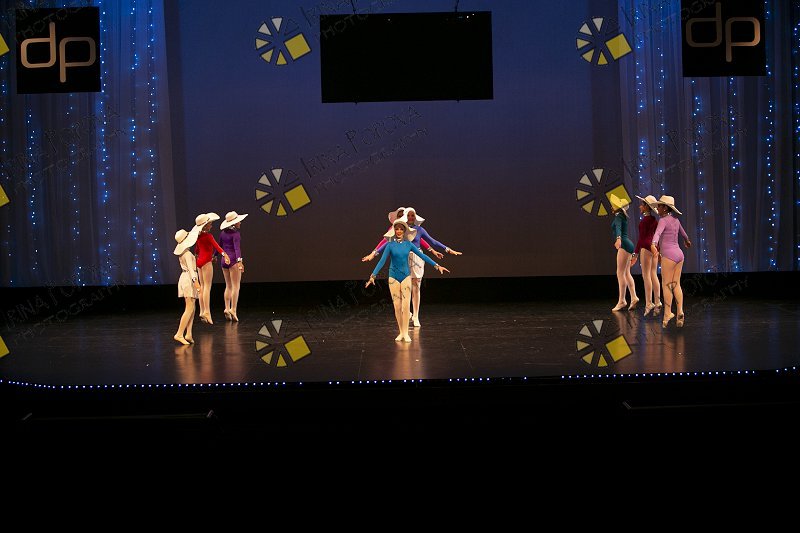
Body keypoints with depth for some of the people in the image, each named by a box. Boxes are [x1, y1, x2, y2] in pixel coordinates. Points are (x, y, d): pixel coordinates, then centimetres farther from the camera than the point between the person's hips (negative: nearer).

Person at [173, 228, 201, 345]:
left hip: (185, 278, 10)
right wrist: (196, 281, -27)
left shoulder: (182, 253, 13)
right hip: (189, 279, -10)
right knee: (189, 309, -11)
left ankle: (188, 334, 2)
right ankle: (179, 334, -16)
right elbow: (190, 268, -22)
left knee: (192, 309, 8)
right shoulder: (187, 253, -14)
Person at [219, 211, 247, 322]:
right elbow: (237, 247, -24)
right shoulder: (236, 234, -12)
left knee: (228, 286, 13)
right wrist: (239, 260, -34)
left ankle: (227, 308, 6)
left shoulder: (223, 233, 9)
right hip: (233, 260, -7)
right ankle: (233, 309, -13)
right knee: (236, 286, -5)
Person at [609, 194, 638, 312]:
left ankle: (622, 301, -10)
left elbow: (618, 228, -33)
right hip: (626, 245, 10)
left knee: (620, 273, -9)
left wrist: (618, 239, -49)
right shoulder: (621, 216, 17)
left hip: (624, 245, -10)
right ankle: (633, 298, 7)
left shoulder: (619, 216, -12)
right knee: (627, 273, 10)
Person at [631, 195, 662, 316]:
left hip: (646, 248, -8)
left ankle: (649, 304, -6)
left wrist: (635, 254, -12)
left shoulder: (645, 220, -12)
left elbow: (641, 238, -14)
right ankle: (657, 302, 8)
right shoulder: (654, 220, 12)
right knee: (654, 275, 9)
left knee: (646, 276, -5)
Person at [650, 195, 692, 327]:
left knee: (666, 285, -3)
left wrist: (653, 245, -49)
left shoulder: (663, 220, -10)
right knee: (676, 284, 7)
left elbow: (657, 233, -31)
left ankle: (667, 314, -4)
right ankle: (680, 311, -4)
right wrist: (687, 240, 57)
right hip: (679, 253, 8)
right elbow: (683, 232, 36)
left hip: (668, 255, -8)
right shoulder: (675, 220, 15)